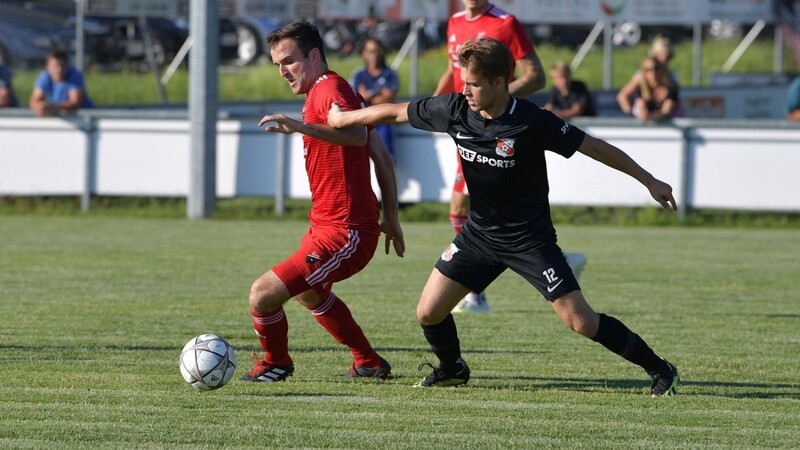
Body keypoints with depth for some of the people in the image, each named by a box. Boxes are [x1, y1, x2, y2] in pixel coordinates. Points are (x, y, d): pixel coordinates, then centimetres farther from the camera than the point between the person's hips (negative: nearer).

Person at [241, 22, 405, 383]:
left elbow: (356, 134, -40)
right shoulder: (330, 90, 16)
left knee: (262, 294, -15)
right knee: (309, 291, 36)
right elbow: (381, 156, 20)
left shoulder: (327, 90, -17)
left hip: (343, 234, -12)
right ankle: (368, 363, 44)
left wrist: (302, 127, -52)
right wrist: (391, 219, 22)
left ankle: (275, 364, 12)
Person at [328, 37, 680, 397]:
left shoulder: (532, 122, -23)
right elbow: (396, 112, 4)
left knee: (580, 320, -12)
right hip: (479, 232, 5)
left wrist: (649, 181, -11)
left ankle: (659, 369, 3)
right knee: (429, 312, -1)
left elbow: (594, 147, -14)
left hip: (530, 239, -5)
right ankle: (452, 368, 31)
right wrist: (342, 119, 13)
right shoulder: (455, 110, -11)